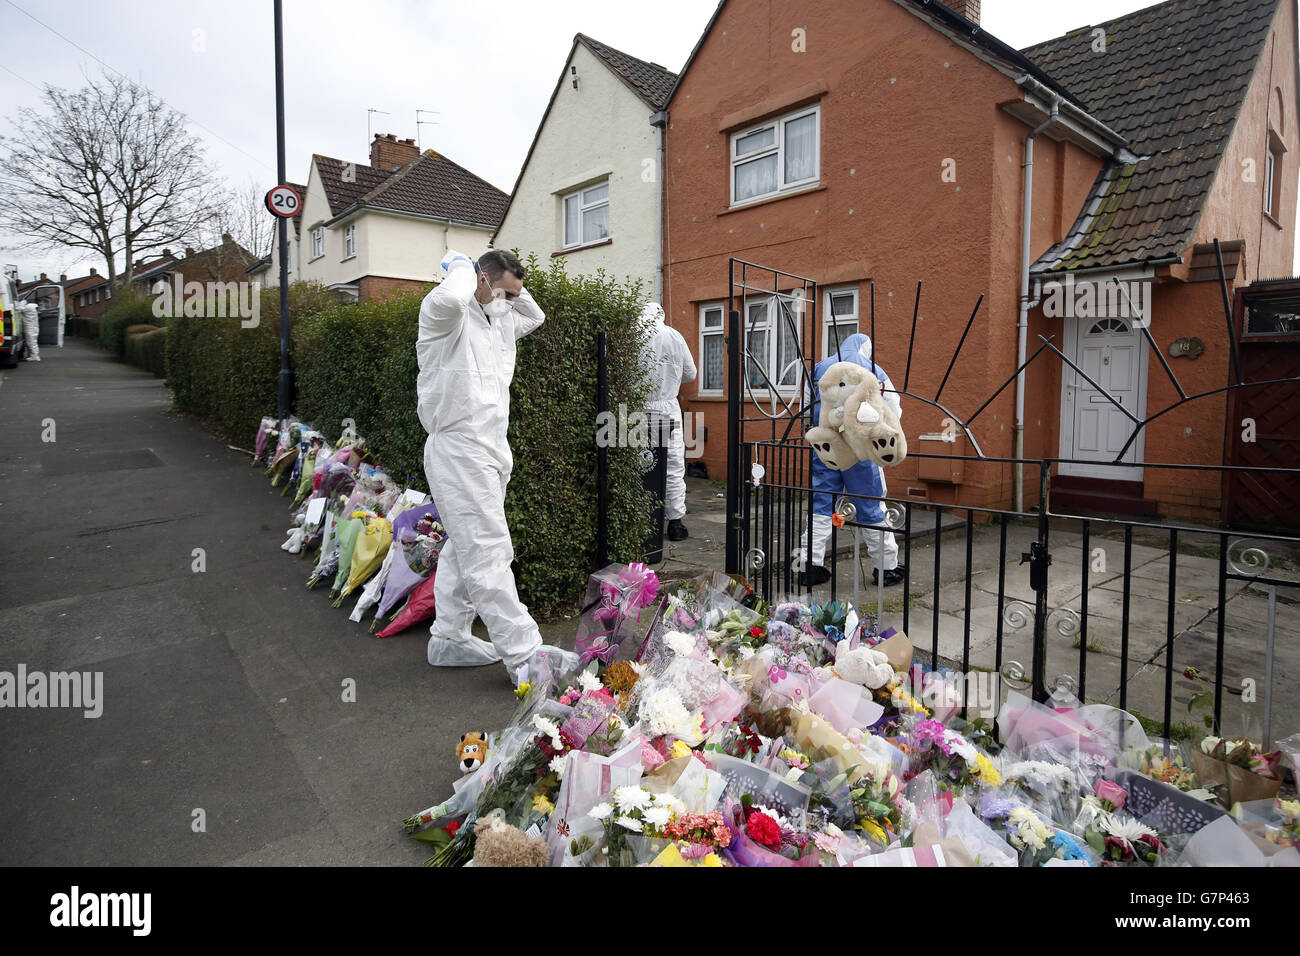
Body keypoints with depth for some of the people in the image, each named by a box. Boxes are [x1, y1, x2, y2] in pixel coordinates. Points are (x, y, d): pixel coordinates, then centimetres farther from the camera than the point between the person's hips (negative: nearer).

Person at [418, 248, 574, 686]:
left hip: (490, 452, 10)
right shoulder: (446, 316, -8)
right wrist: (463, 268, -10)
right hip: (458, 449, -10)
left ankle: (449, 638, 25)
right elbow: (449, 298, -32)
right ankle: (523, 655, -9)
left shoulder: (501, 321, 18)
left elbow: (535, 317, 36)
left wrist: (512, 291, 17)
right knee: (486, 554, -10)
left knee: (464, 549, 14)